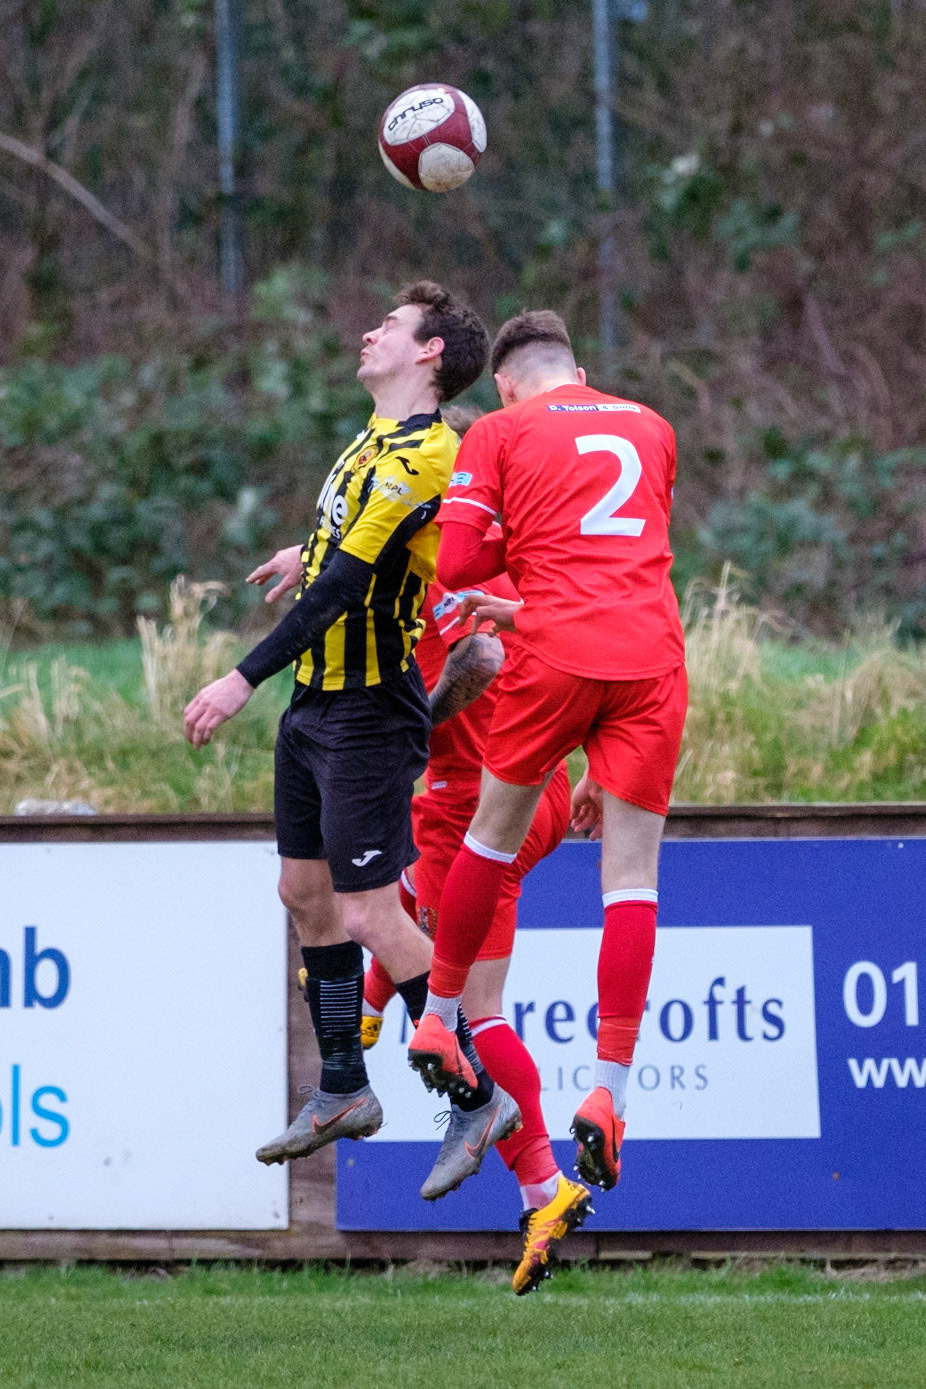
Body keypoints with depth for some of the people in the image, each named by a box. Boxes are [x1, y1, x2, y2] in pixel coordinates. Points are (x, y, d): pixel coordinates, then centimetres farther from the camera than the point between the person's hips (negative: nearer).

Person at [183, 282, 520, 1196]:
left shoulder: (423, 453, -20)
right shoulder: (380, 437, 10)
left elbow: (347, 581, -26)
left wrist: (245, 679, -27)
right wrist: (312, 553, 46)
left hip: (370, 715, -10)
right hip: (318, 701, 10)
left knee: (370, 916, -9)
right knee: (306, 890, 14)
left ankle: (477, 1097, -1)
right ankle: (342, 1093, 24)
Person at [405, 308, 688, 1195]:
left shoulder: (499, 433, 8)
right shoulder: (650, 428, 20)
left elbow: (455, 568, -1)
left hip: (556, 658, -2)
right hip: (653, 656, 2)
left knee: (493, 834, 19)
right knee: (631, 875, 0)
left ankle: (437, 1023, 30)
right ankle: (609, 1094, -8)